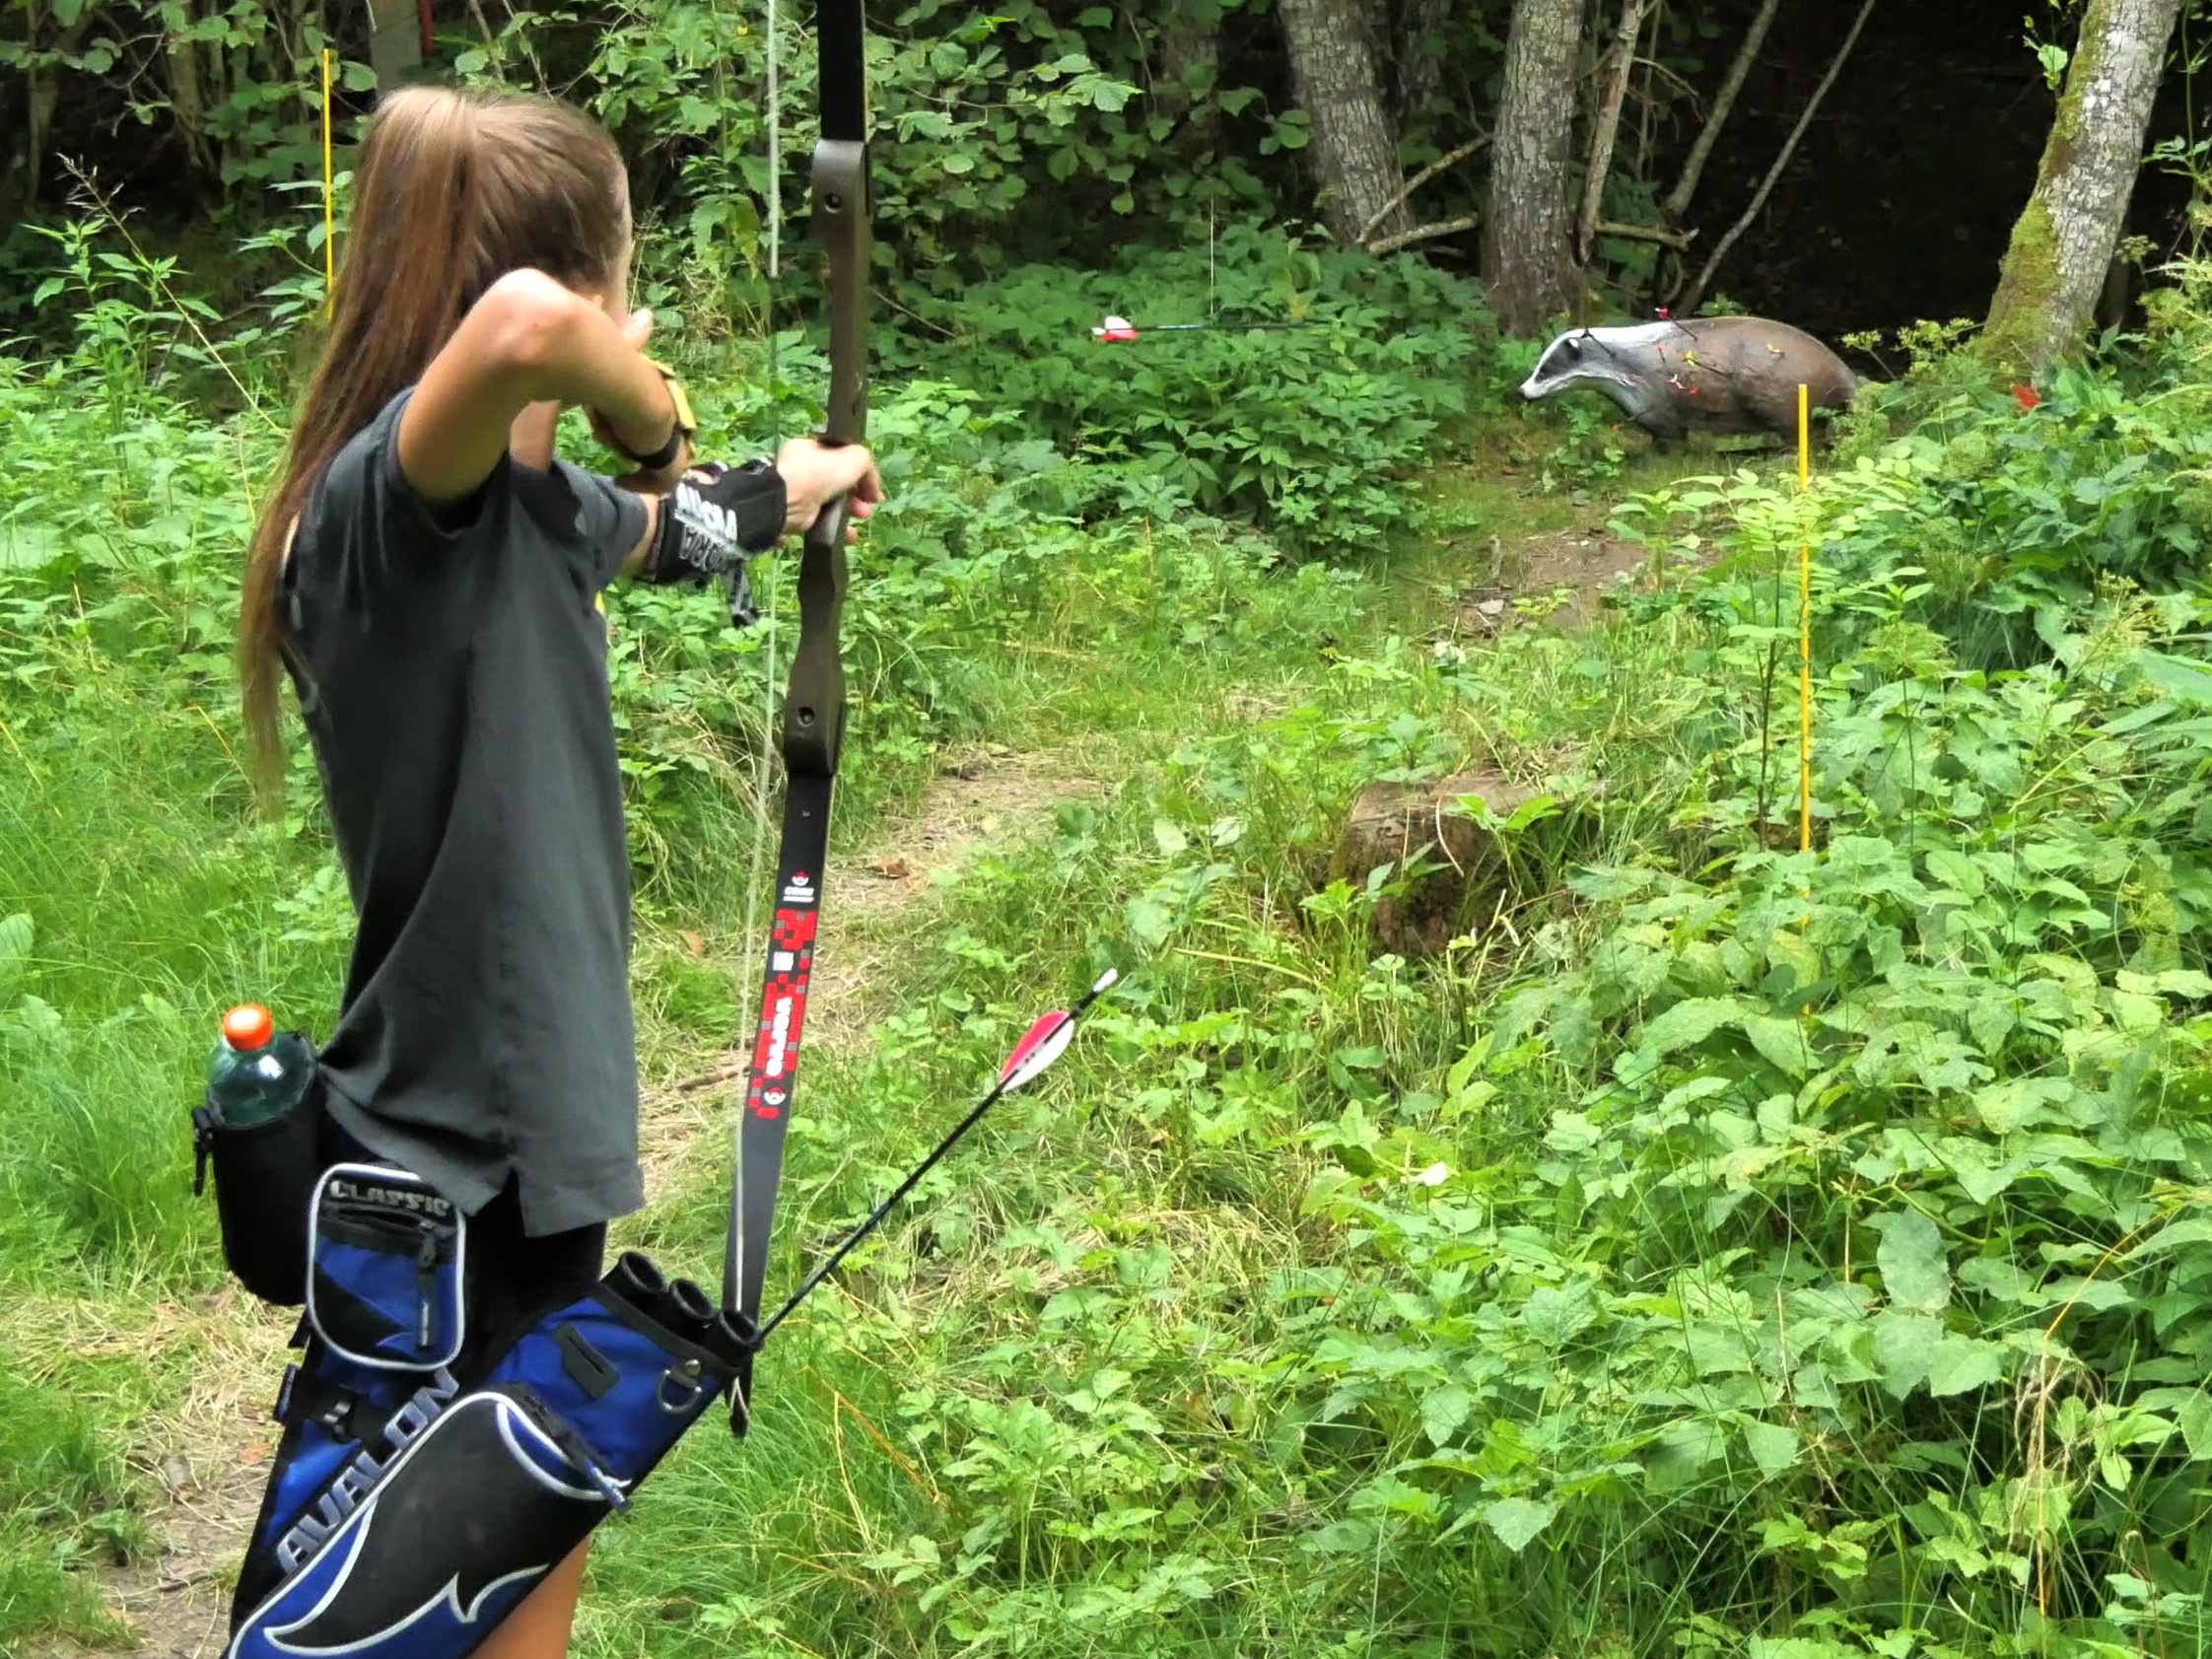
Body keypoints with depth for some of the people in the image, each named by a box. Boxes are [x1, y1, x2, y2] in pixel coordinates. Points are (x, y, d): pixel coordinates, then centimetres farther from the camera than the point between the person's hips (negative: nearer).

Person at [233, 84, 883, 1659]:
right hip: (461, 1164, -9)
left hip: (505, 1133, 9)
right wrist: (650, 415, -22)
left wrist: (790, 490, 47)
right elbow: (520, 324, -44)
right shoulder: (400, 485, -22)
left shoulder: (518, 502, 5)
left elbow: (649, 531, 28)